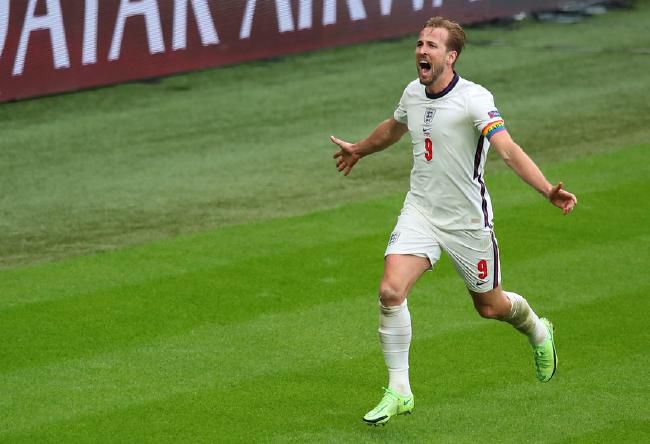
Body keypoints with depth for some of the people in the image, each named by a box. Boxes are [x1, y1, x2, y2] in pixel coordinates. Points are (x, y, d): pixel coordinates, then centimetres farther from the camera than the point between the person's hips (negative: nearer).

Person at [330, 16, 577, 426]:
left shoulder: (475, 100, -20)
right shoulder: (413, 94, 0)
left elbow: (508, 149, -32)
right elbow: (394, 128, 25)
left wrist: (547, 190, -47)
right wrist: (360, 150, 42)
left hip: (468, 220, -4)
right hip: (420, 212, 4)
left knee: (489, 306, 12)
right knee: (391, 291, -17)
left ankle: (537, 330, 49)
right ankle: (399, 392, -5)